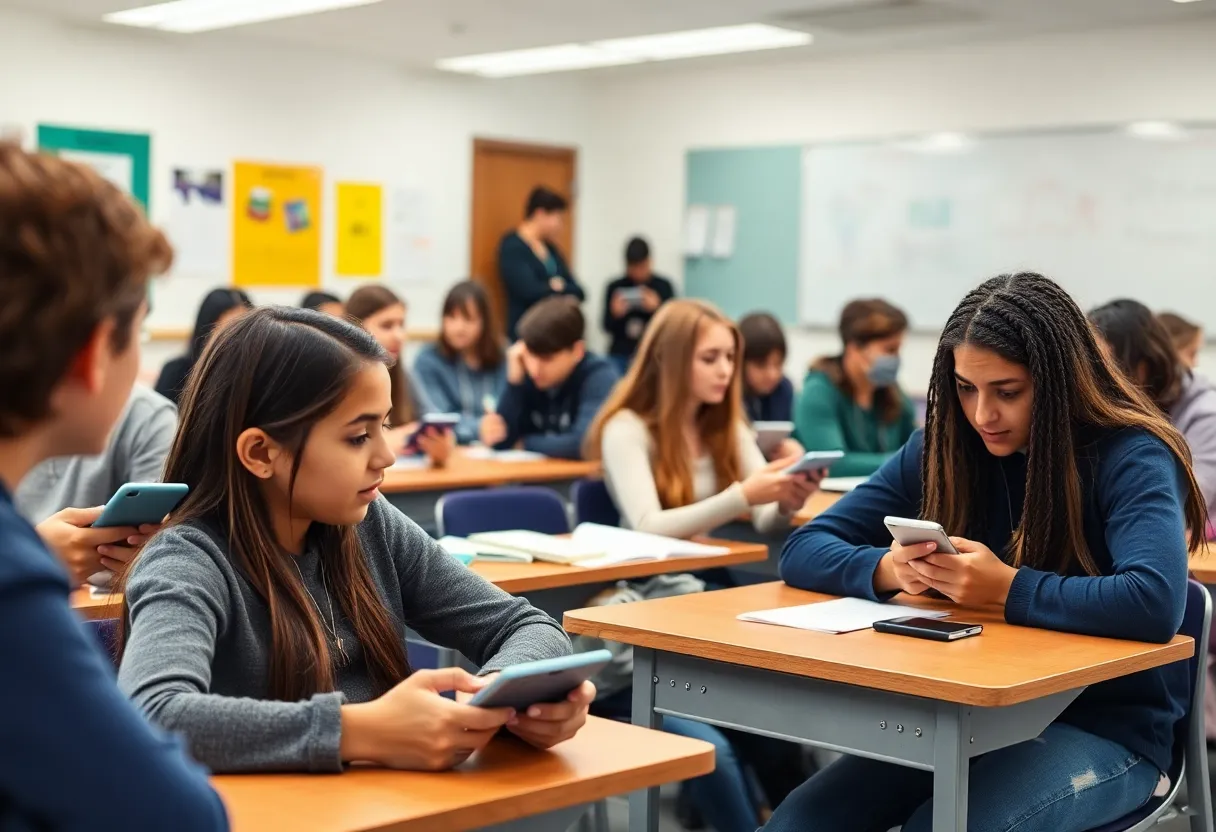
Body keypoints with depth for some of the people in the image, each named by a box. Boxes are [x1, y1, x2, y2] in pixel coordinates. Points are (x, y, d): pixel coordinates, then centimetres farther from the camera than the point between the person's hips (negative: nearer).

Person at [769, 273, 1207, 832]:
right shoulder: (944, 448, 1)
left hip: (1105, 726, -4)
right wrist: (889, 569, -19)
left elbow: (1154, 603, -33)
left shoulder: (1130, 458, -14)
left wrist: (1007, 588, -28)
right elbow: (803, 552, 1)